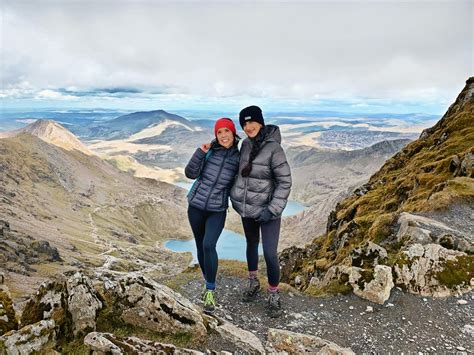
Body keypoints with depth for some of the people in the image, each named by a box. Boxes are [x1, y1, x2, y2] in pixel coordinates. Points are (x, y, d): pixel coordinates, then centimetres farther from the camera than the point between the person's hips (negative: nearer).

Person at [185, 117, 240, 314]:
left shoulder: (239, 157, -2)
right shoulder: (209, 151, -3)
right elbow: (191, 173, -7)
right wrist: (200, 152, -16)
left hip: (218, 210, -2)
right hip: (196, 205, 2)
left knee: (208, 245, -19)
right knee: (200, 246, 12)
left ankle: (210, 291, -3)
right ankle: (209, 284, 33)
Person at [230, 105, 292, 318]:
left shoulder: (273, 148, -19)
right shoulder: (246, 144, 0)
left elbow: (285, 181, -17)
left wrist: (272, 210, -21)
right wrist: (235, 197, 13)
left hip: (267, 209, -6)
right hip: (246, 207, 6)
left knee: (270, 253, -6)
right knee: (251, 244, 21)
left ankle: (273, 295, 17)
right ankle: (253, 283, 42)